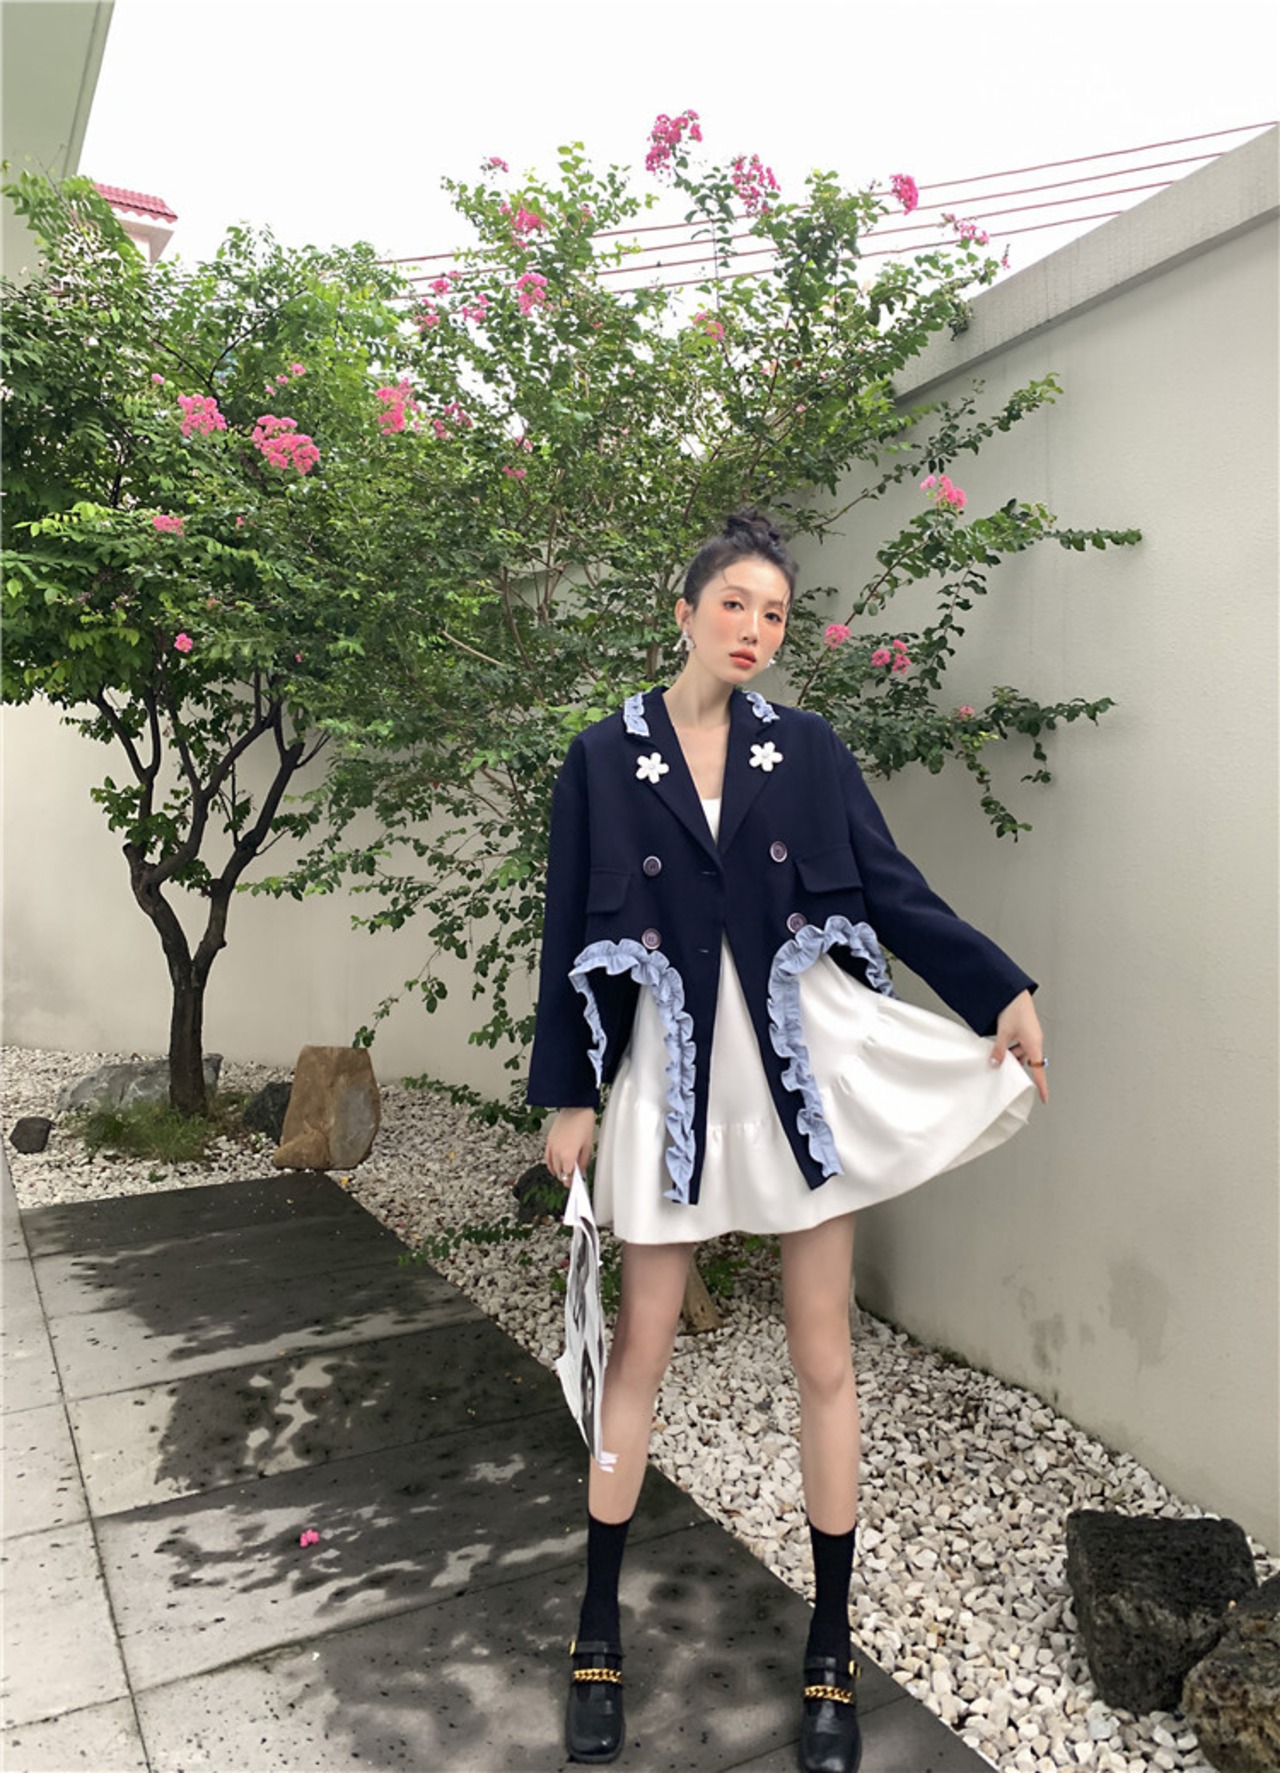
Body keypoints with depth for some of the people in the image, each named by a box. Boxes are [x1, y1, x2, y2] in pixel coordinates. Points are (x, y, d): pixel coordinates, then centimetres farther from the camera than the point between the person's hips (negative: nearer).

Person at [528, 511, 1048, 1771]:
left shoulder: (806, 749, 4)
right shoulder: (604, 758, 1)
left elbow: (890, 887, 0)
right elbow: (567, 936, 1)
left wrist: (1002, 992, -13)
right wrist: (567, 1096, 0)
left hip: (808, 1057, 1)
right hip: (672, 1070, 0)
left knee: (823, 1356, 9)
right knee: (639, 1348, 11)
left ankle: (830, 1654, 30)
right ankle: (598, 1632, 33)